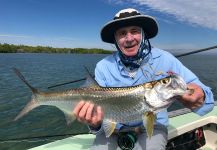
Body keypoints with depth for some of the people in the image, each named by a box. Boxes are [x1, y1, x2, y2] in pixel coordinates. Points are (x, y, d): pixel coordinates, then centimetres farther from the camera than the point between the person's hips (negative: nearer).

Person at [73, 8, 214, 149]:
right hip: (114, 128, 1)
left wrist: (199, 99, -36)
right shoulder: (103, 66, -10)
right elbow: (100, 107, -12)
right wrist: (95, 122, -35)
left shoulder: (164, 59, -12)